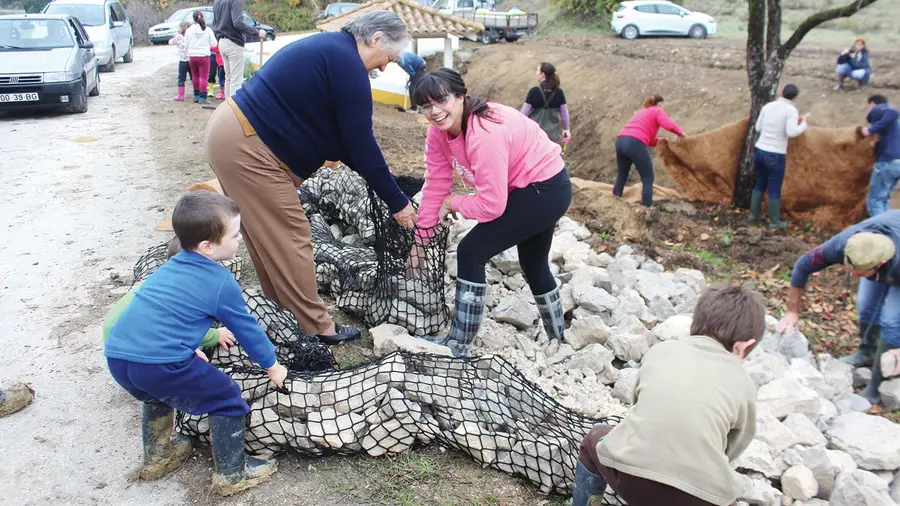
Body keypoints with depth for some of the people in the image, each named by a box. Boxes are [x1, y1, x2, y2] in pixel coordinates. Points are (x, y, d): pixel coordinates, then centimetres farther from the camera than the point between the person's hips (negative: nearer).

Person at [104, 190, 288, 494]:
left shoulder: (171, 266, 21)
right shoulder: (221, 282, -1)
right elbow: (247, 329, 10)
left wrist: (191, 350, 47)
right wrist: (272, 366, 25)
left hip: (117, 356, 8)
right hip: (159, 362, -8)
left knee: (159, 391, 38)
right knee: (227, 399, 9)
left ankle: (156, 457, 50)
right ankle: (231, 474, 19)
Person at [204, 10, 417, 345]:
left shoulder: (329, 49, 17)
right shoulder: (347, 63, -14)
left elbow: (334, 133, 19)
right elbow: (360, 142, -15)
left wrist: (375, 179, 17)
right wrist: (397, 202, -7)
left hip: (232, 135, 11)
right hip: (246, 147, -11)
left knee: (267, 231, 19)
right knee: (291, 236, -3)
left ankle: (279, 304, 33)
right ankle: (316, 327, 6)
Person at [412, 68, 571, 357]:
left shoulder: (485, 135, -33)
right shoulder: (439, 131, -9)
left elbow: (491, 206, -31)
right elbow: (435, 185, -4)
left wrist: (452, 203, -14)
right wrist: (420, 240, -3)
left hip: (546, 190, -10)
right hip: (530, 191, 10)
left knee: (471, 252, -16)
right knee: (534, 265, 26)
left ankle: (457, 346, -5)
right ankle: (558, 337, 49)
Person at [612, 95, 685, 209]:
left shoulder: (641, 112, 34)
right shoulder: (658, 111, 12)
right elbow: (670, 126, -5)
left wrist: (659, 141, 33)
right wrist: (680, 133, 12)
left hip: (620, 140, 7)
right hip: (635, 143, -7)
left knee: (622, 174, 23)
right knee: (648, 178, 2)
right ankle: (647, 207, -4)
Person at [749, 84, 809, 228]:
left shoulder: (767, 106, 4)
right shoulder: (791, 110, -11)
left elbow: (758, 128, 12)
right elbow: (791, 133, -20)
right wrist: (803, 124, -3)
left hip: (759, 151, 5)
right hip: (775, 155, -5)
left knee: (760, 184, 22)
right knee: (775, 189, 6)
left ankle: (753, 214, 30)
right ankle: (774, 221, 16)